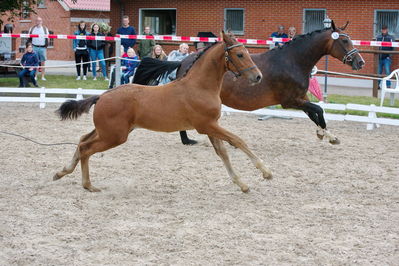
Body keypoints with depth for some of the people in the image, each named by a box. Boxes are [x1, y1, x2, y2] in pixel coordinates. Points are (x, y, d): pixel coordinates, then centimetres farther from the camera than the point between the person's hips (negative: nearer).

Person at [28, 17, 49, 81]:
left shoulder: (45, 29, 10)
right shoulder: (32, 29, 11)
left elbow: (47, 38, 11)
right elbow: (29, 38, 15)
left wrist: (46, 46, 0)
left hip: (42, 48, 0)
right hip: (34, 47, 0)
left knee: (43, 62, 1)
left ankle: (42, 76, 6)